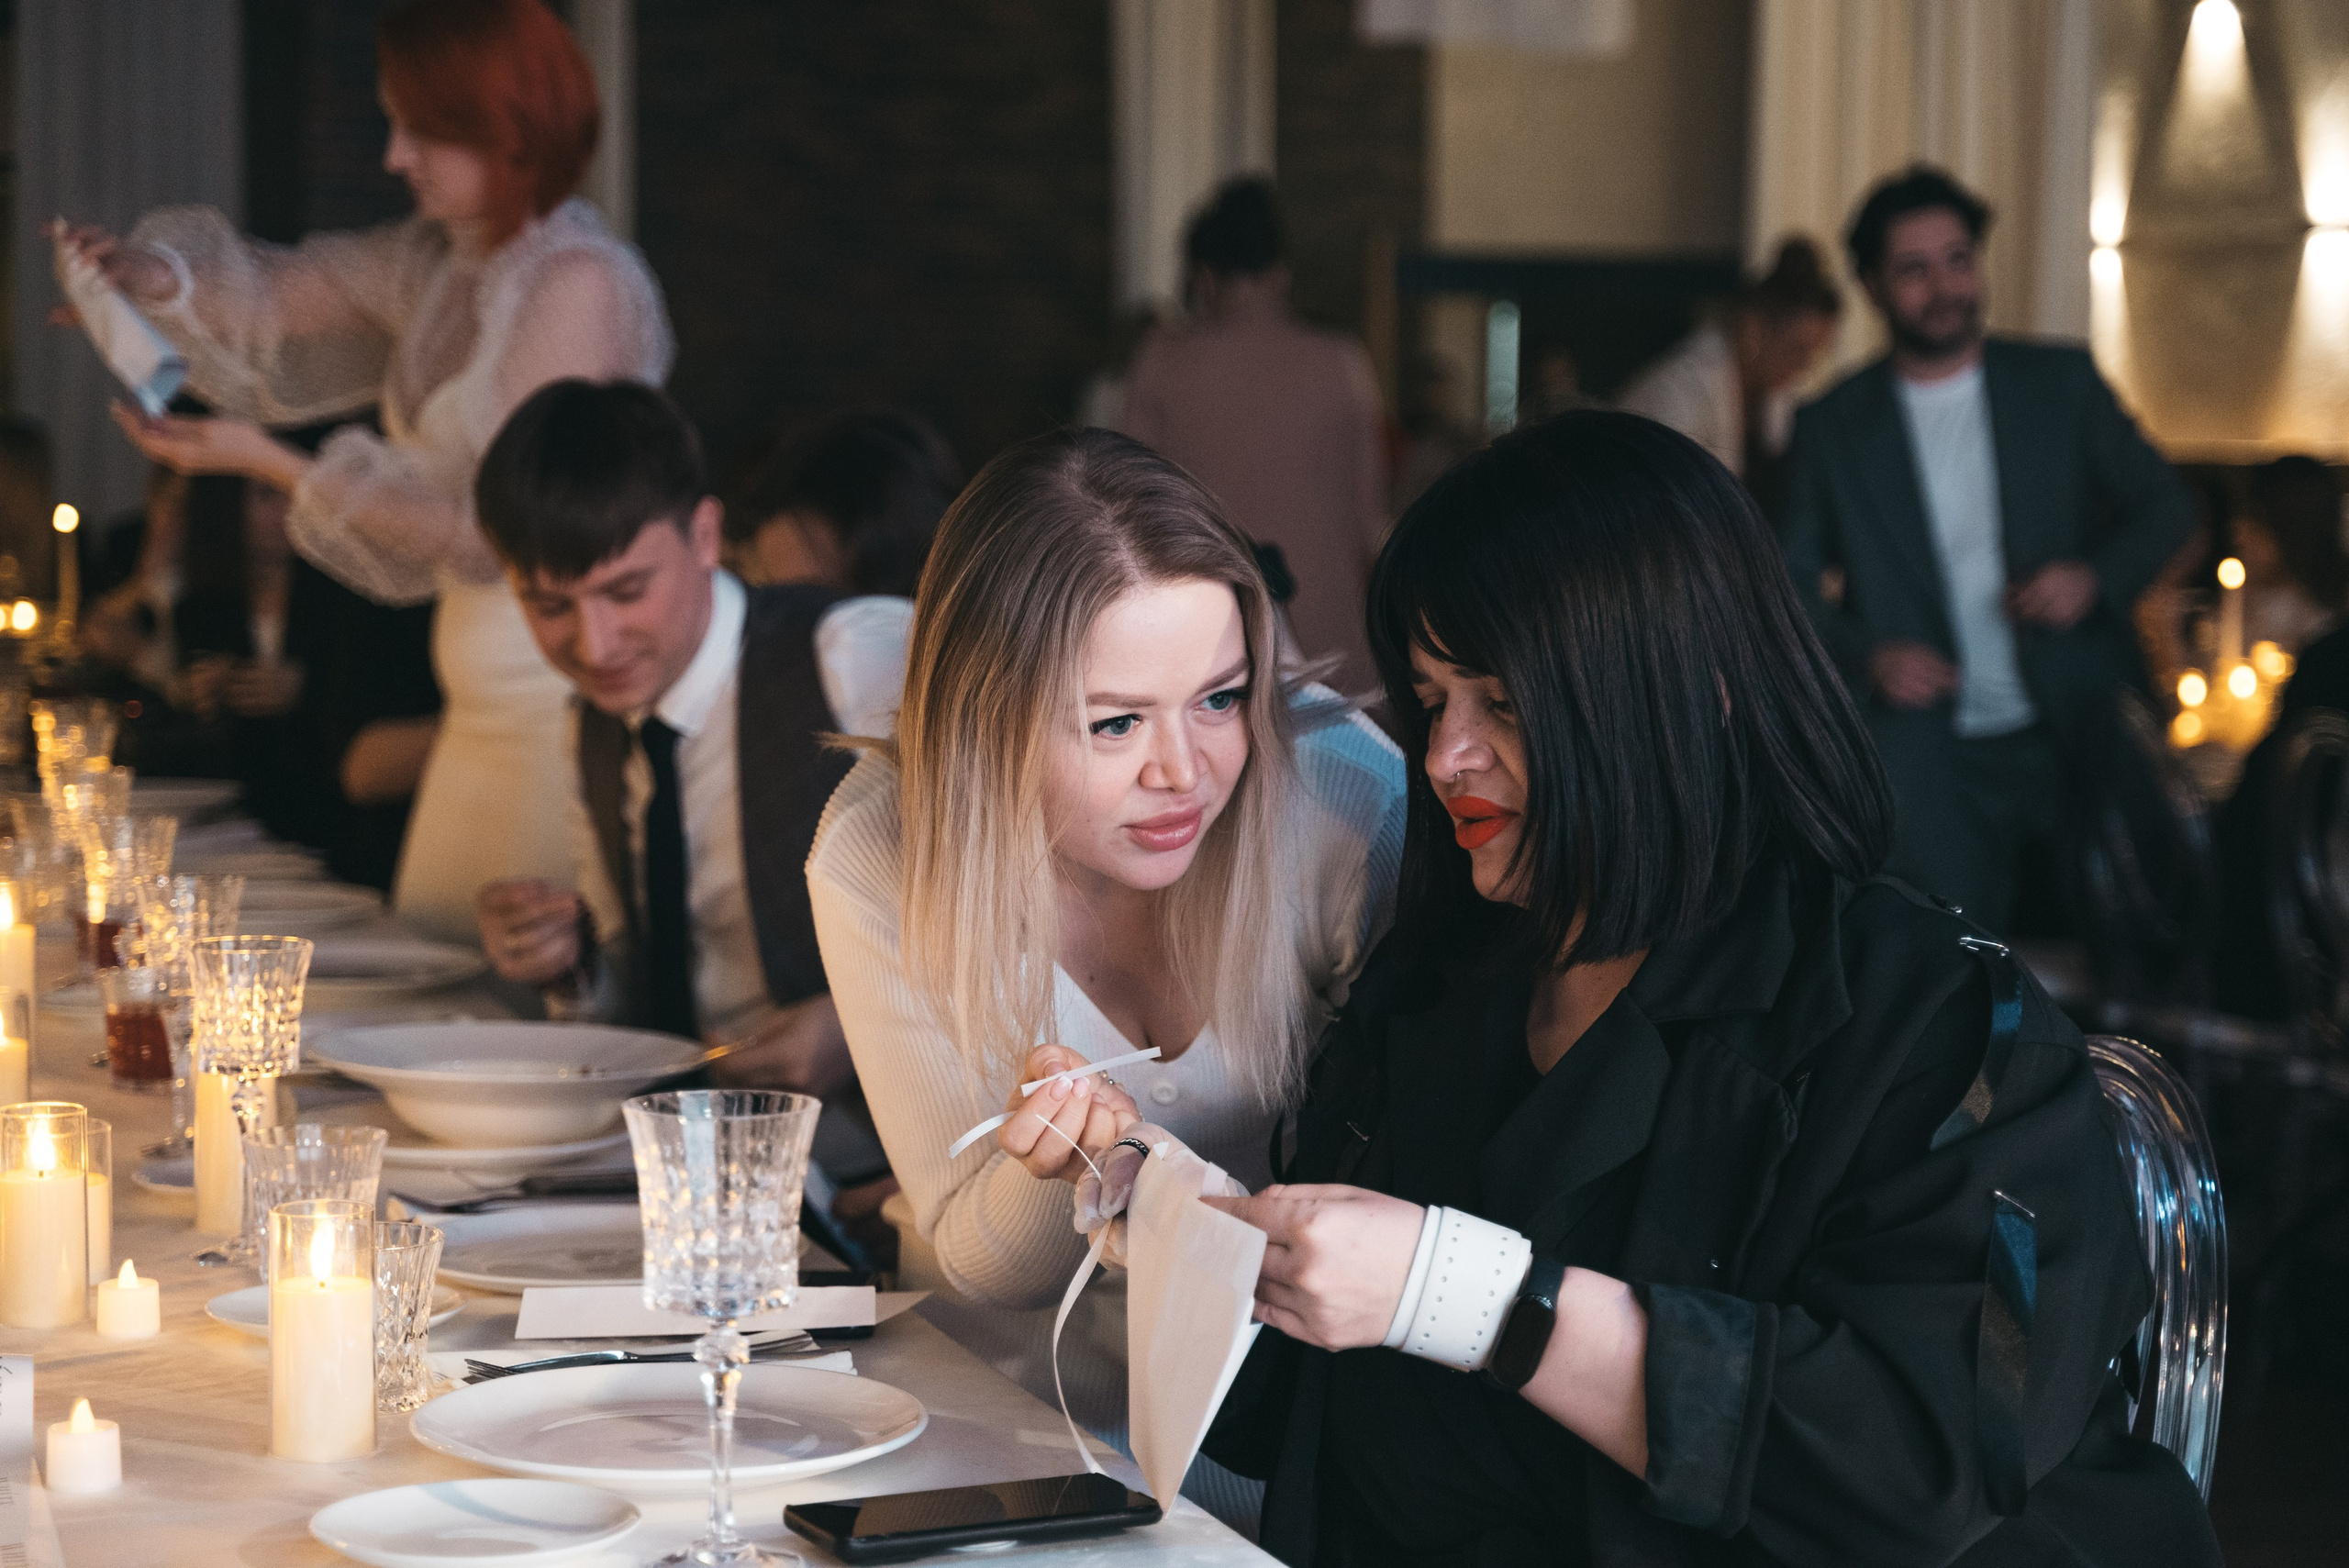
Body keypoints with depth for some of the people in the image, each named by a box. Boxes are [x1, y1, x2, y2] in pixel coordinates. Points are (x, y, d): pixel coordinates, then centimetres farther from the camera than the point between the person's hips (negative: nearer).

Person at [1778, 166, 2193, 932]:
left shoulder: (2062, 383, 6)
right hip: (1931, 759, -1)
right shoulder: (1832, 427, 4)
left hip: (2079, 741, 2)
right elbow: (1788, 578, 7)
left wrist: (2097, 577, -9)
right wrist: (1866, 658, -11)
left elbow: (2165, 504, 11)